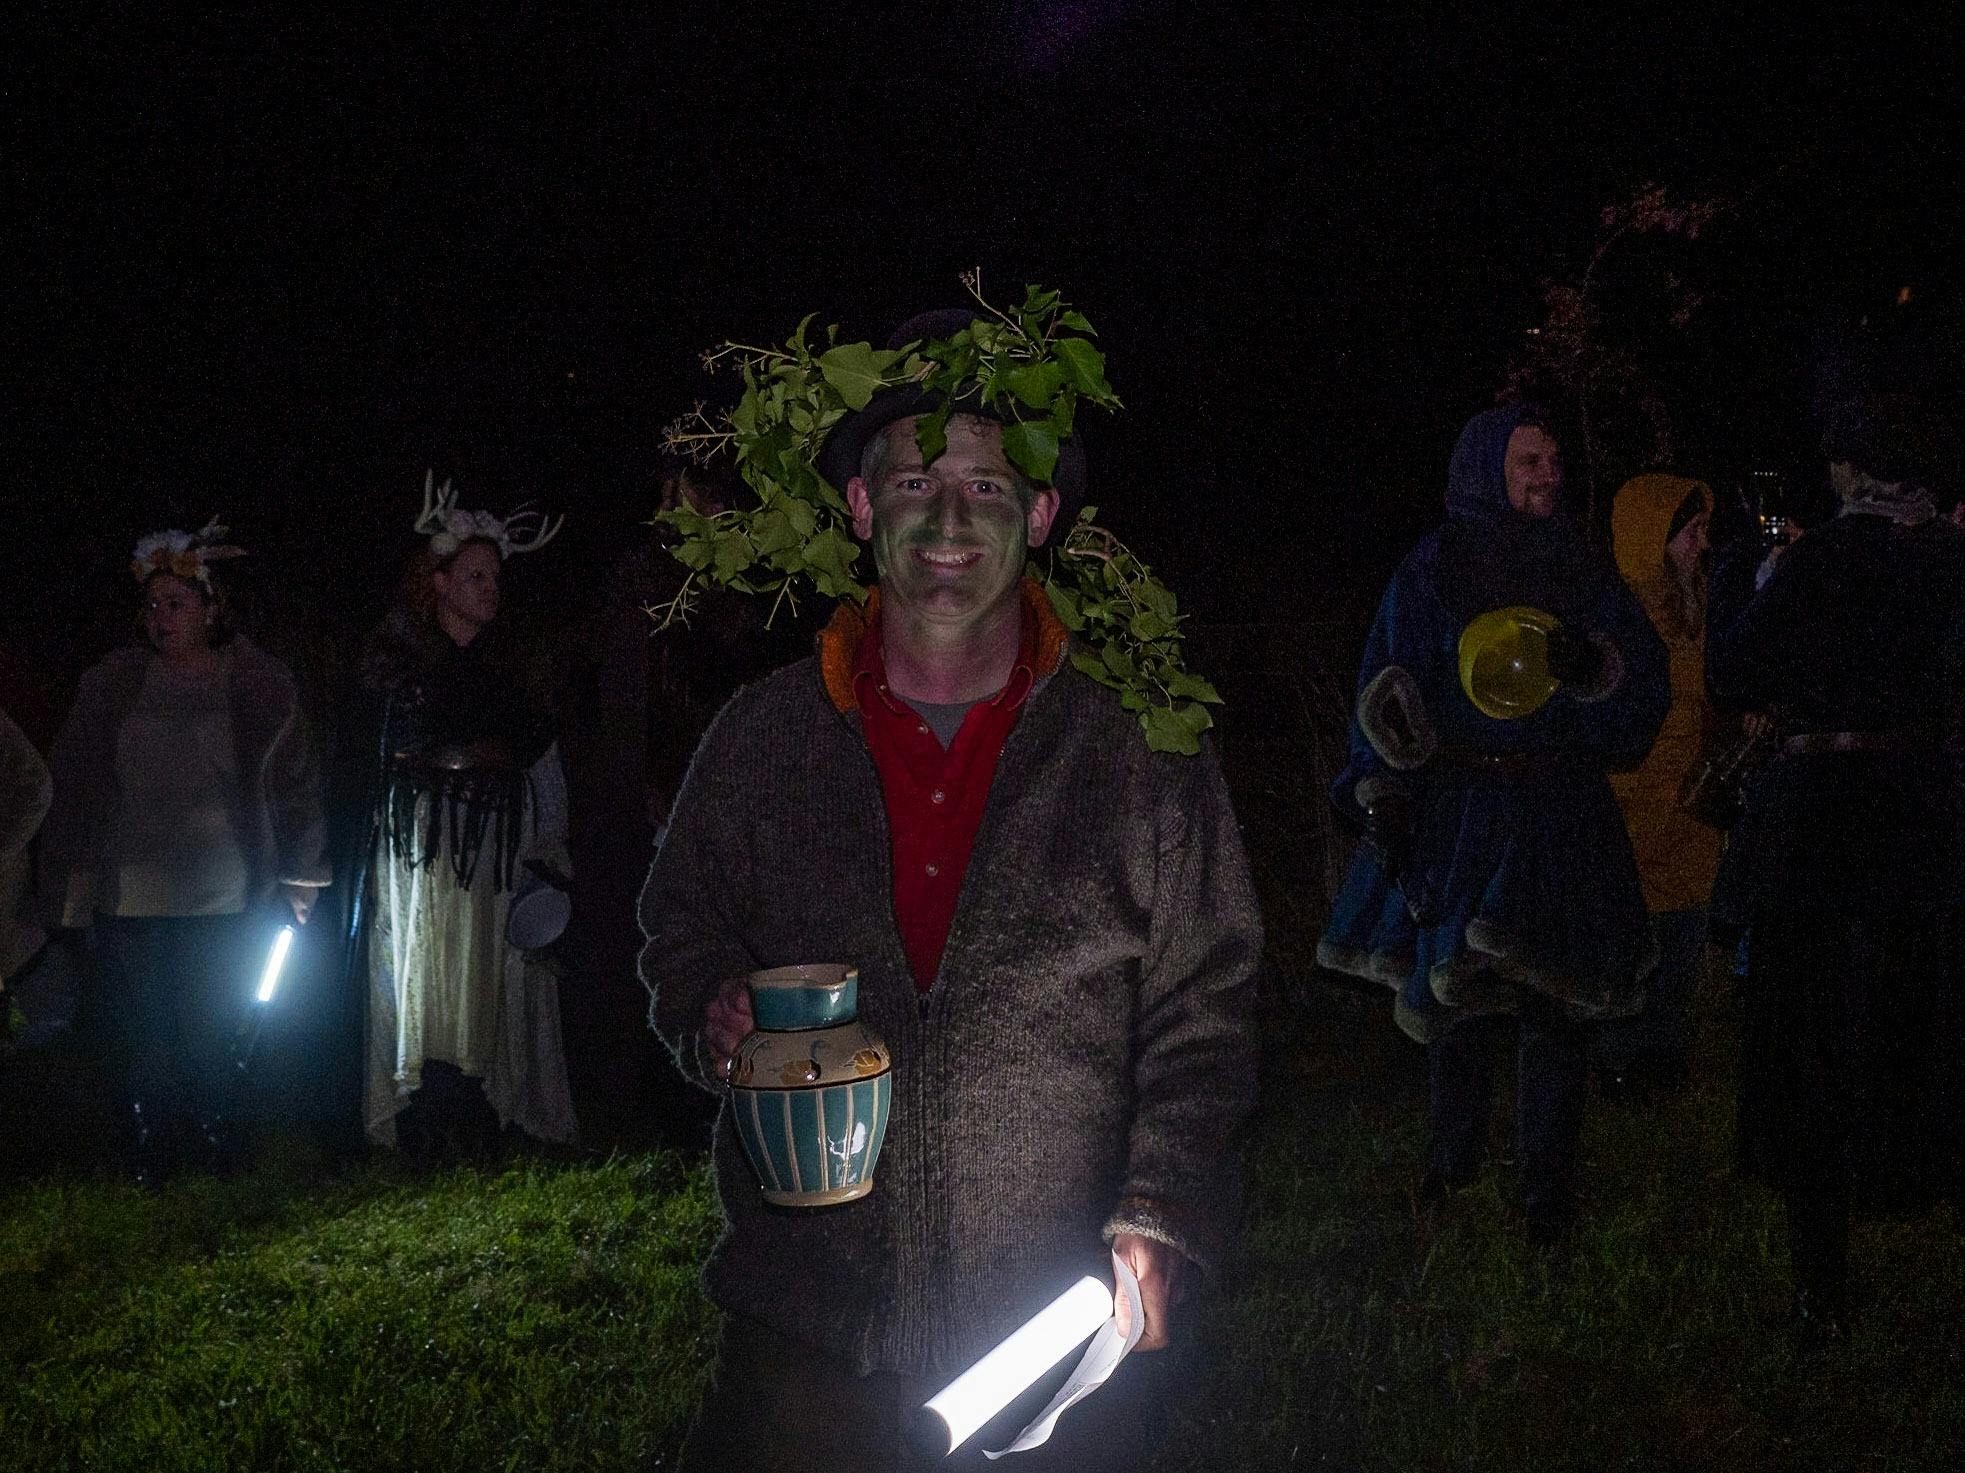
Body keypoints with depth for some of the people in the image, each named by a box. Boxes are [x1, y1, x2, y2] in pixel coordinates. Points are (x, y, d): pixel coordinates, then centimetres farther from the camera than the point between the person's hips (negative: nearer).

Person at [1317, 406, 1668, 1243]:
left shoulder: (1585, 575, 8)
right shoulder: (1428, 575, 4)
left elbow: (1646, 687, 4)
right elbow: (1386, 694, 4)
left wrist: (1595, 664, -17)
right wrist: (1381, 790, -6)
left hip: (1560, 817, 1)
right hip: (1452, 814, -1)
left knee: (1554, 999, -1)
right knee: (1455, 993, 5)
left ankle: (1547, 1182, 10)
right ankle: (1451, 1156, 24)